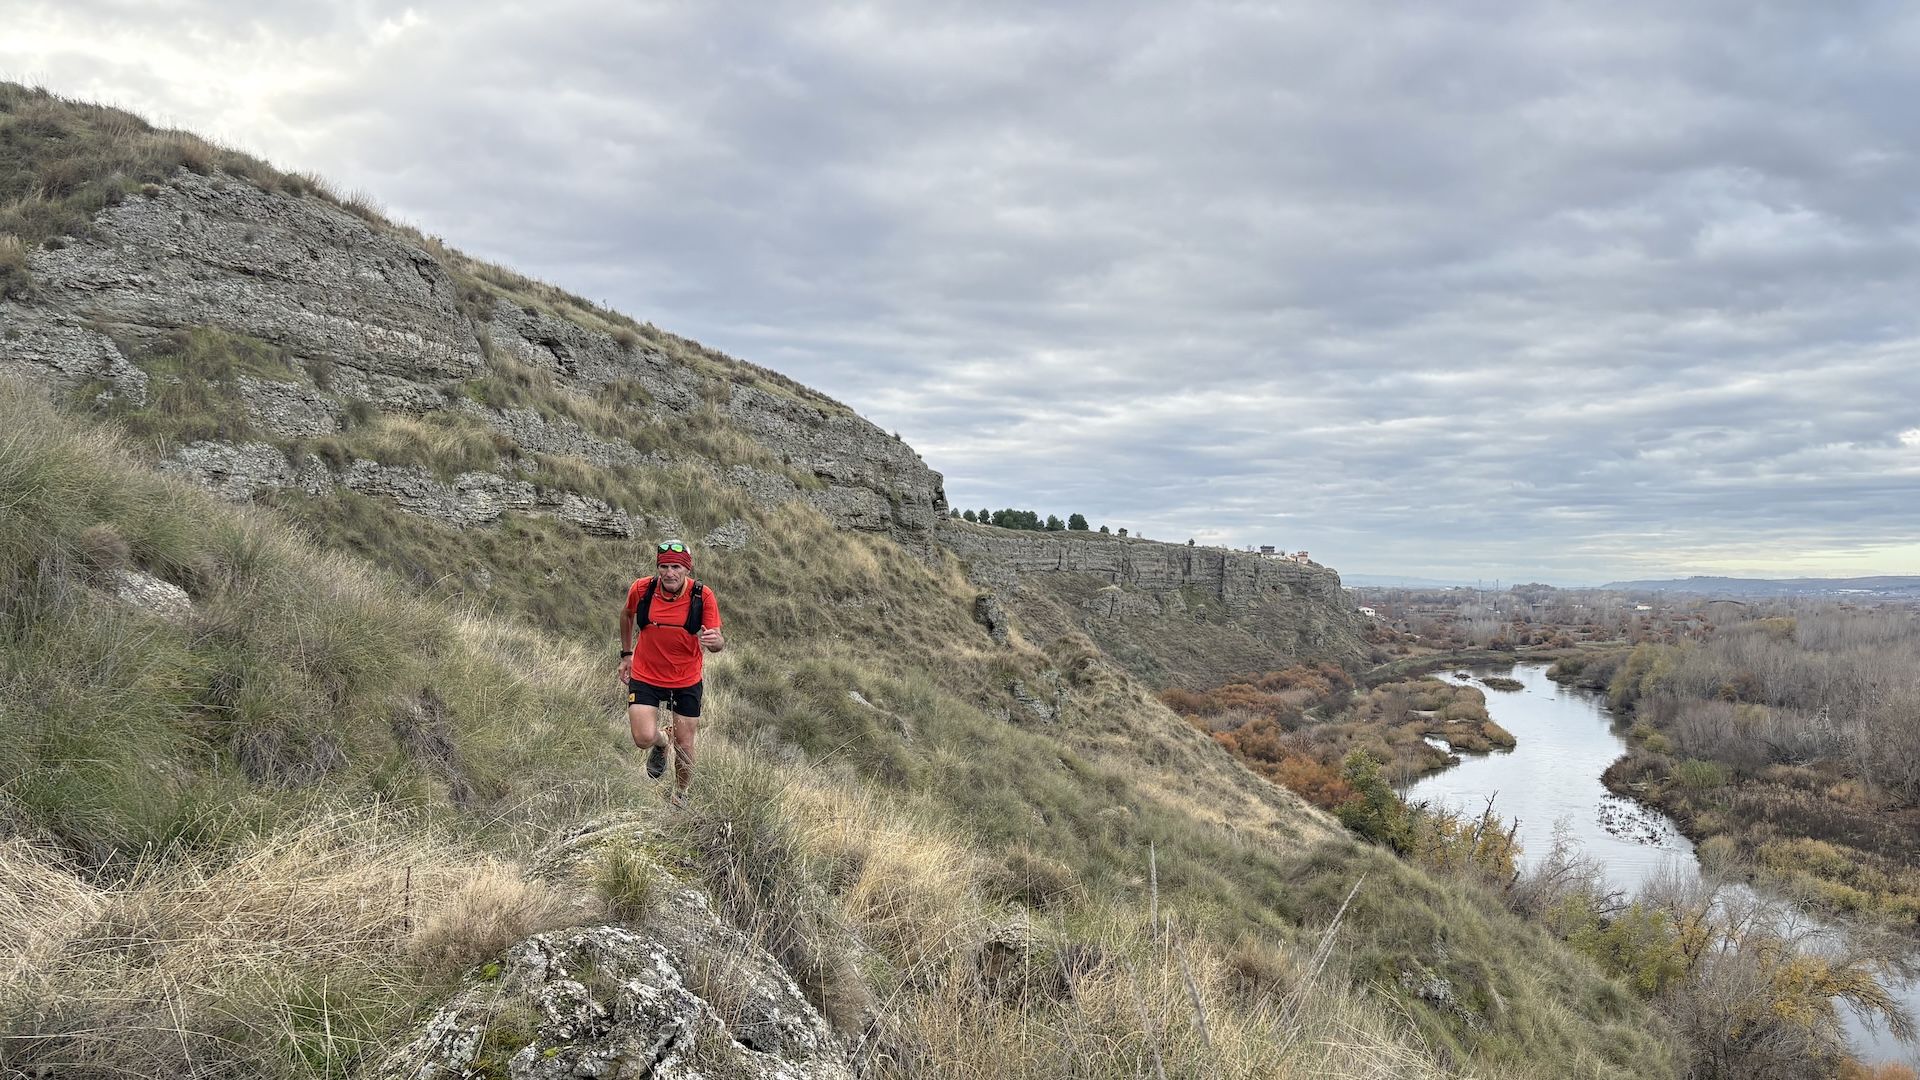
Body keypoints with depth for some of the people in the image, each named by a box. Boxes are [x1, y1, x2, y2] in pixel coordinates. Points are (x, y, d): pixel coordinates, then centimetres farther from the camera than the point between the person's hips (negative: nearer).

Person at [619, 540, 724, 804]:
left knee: (684, 747, 7)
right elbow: (627, 614, 9)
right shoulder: (641, 589, -15)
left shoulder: (702, 596, -18)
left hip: (687, 680, 0)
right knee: (644, 739, -15)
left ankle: (680, 795, 36)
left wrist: (715, 640, -40)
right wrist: (626, 654, 11)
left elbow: (717, 642, -15)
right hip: (645, 676, 0)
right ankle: (661, 742, 24)